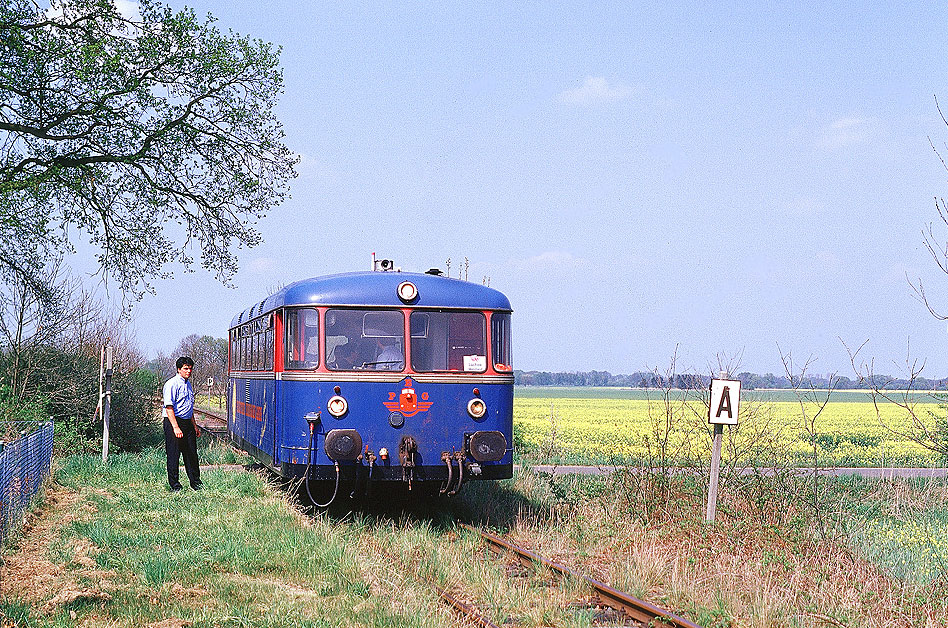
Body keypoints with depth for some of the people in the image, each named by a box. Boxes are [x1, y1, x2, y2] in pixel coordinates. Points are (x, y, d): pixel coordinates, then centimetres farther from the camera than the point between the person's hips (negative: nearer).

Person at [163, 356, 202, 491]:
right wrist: (176, 427, -24)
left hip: (187, 422, 8)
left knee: (191, 454, 9)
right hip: (173, 422, -8)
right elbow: (169, 408, -18)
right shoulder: (172, 384, -11)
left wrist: (194, 426, 25)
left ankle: (195, 482, 18)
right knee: (173, 455, -2)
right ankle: (174, 485, 6)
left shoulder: (188, 384, 16)